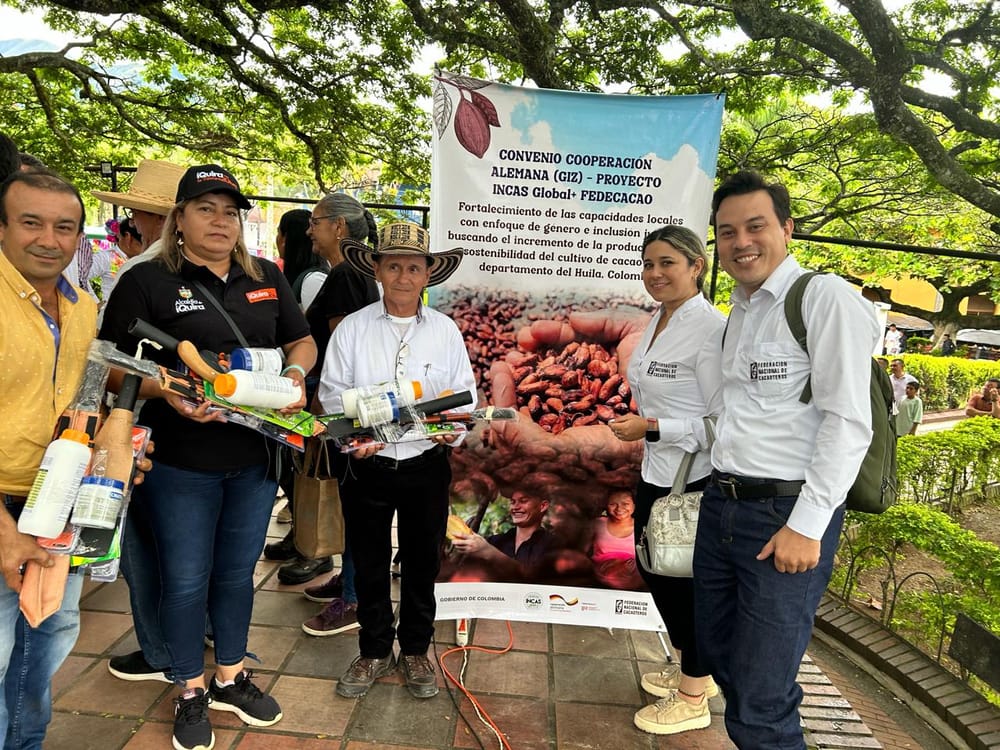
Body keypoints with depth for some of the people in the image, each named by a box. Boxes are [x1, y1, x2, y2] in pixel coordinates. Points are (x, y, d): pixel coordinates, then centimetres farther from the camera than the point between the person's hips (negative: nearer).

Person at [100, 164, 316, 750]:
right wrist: (166, 391, -24)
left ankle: (231, 678, 38)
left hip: (255, 456, 4)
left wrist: (295, 373, -8)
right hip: (181, 461, -3)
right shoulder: (146, 282, -5)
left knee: (237, 572, 18)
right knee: (186, 580, 10)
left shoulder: (266, 278, 8)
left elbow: (302, 341, 13)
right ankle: (192, 694, 32)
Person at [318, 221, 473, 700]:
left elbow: (465, 393, 4)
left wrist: (453, 427, -15)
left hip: (427, 466, 1)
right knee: (369, 563, 14)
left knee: (422, 563, 14)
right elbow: (332, 392, -1)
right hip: (366, 465, 0)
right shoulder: (352, 328, -2)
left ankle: (415, 651, 35)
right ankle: (374, 652, 35)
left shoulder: (446, 331, 1)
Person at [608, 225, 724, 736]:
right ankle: (689, 667, 46)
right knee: (654, 572, 21)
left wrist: (652, 427, -22)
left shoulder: (711, 328, -19)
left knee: (687, 581, 8)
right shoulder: (656, 322, 8)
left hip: (695, 481, -9)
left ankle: (693, 699, 31)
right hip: (655, 474, 9)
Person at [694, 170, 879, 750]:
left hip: (787, 516, -8)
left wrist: (807, 526, -18)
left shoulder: (825, 297, -10)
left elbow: (848, 423, -16)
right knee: (718, 654, 21)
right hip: (721, 505, 8)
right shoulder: (740, 309, 16)